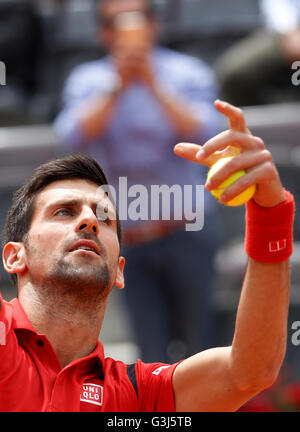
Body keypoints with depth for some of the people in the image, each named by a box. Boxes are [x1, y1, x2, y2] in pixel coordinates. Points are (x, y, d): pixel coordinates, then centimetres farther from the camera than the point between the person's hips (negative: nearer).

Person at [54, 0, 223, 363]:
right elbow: (73, 139, -10)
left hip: (188, 235, -1)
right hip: (130, 244, 1)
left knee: (202, 349, -2)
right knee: (156, 358, -3)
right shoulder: (88, 81, 7)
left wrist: (154, 86, -19)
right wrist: (116, 89, -17)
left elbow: (203, 135, -13)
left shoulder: (187, 72, 2)